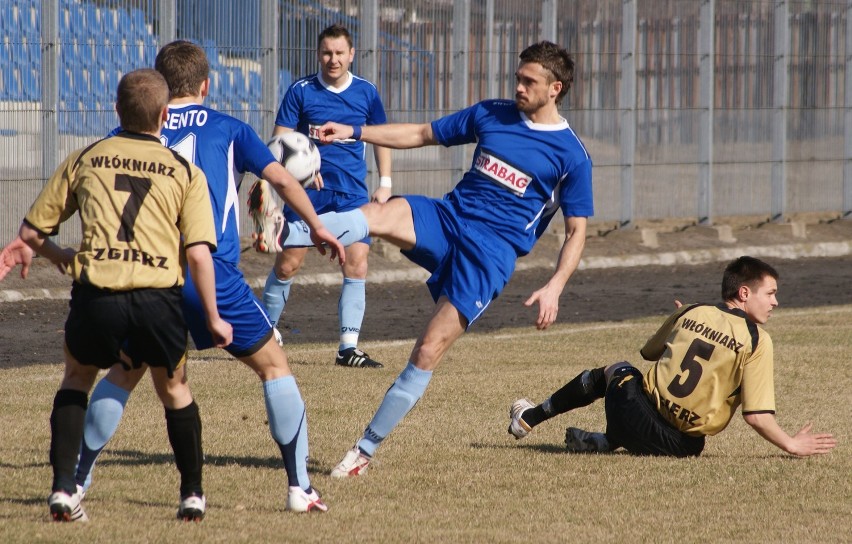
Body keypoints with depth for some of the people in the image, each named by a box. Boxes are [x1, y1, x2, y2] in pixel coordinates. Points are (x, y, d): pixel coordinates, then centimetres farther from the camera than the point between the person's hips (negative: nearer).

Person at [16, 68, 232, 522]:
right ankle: (192, 495, 24)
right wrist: (213, 318, 11)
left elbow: (30, 233, 17)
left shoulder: (84, 160, 14)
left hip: (96, 293, 0)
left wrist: (65, 259, 36)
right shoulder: (185, 172, 11)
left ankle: (63, 489, 12)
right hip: (158, 295, 0)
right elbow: (199, 253, 2)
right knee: (174, 389, 25)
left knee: (76, 379, 25)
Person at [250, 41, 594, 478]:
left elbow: (576, 231, 1)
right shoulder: (490, 115, 12)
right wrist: (354, 132, 8)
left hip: (491, 253, -4)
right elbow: (422, 135, 18)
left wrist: (555, 287, -14)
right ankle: (282, 234, -53)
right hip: (447, 217, 4)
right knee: (380, 214, -29)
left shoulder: (571, 156, -1)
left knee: (429, 351, -13)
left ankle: (367, 449, -1)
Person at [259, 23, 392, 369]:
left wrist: (385, 183, 8)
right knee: (287, 264, -2)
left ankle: (348, 347, -5)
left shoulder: (366, 92, 5)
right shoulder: (301, 91, -1)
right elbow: (280, 139, -1)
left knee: (356, 265, -9)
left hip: (352, 194, 2)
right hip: (308, 192, -1)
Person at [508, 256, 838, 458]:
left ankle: (530, 417, 40)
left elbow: (649, 352, 25)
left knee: (615, 370, 36)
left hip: (634, 416, 3)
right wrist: (791, 445, 0)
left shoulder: (690, 313, 6)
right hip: (681, 444, -3)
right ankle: (606, 442, 12)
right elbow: (757, 416, -12)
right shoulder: (757, 341, -7)